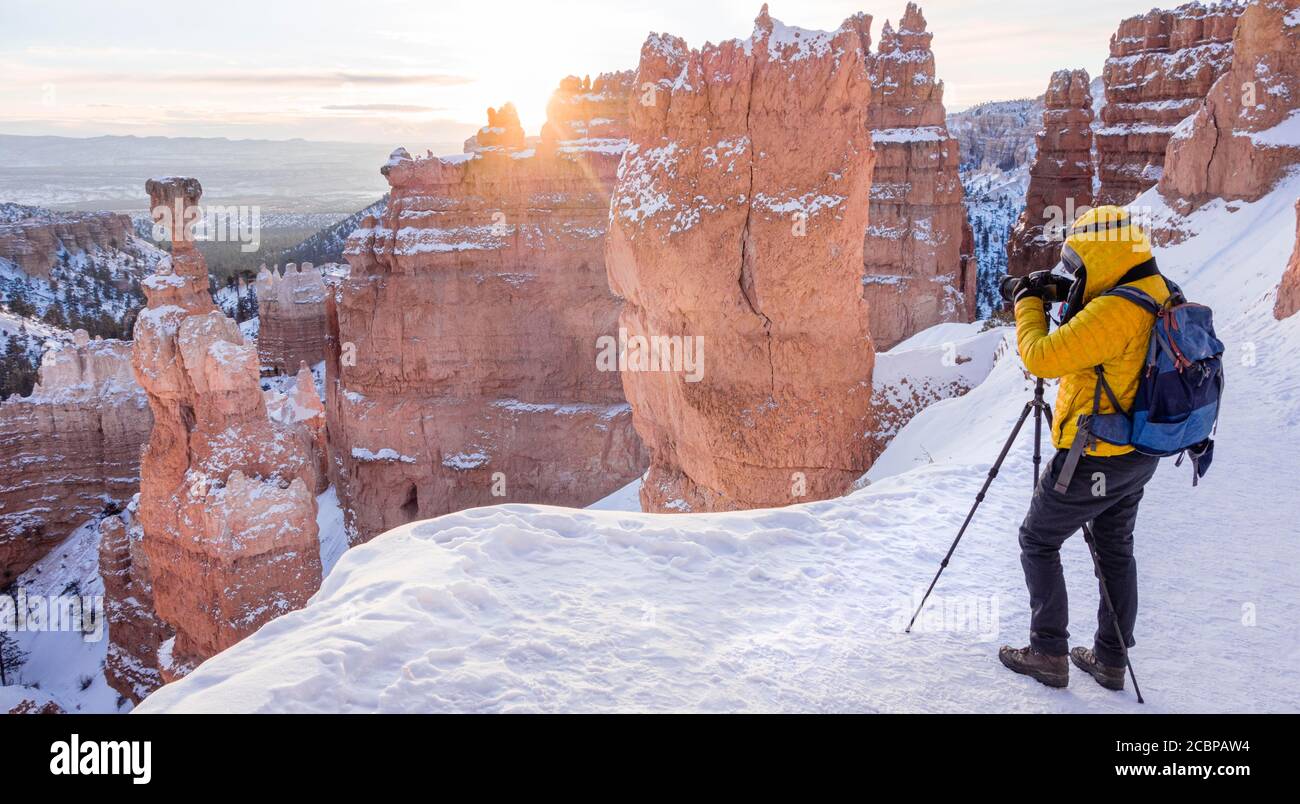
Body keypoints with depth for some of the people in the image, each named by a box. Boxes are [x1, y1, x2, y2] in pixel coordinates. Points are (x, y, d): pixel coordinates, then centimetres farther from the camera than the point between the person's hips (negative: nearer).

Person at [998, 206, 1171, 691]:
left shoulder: (1113, 311, -26)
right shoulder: (1161, 298, 5)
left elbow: (1041, 358, -23)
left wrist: (1028, 302, -9)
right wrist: (1069, 305, 7)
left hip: (1094, 460, -9)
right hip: (1139, 456, 9)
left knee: (1038, 542, 8)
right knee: (1116, 551, 19)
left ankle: (1048, 654, 13)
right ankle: (1111, 660, 30)